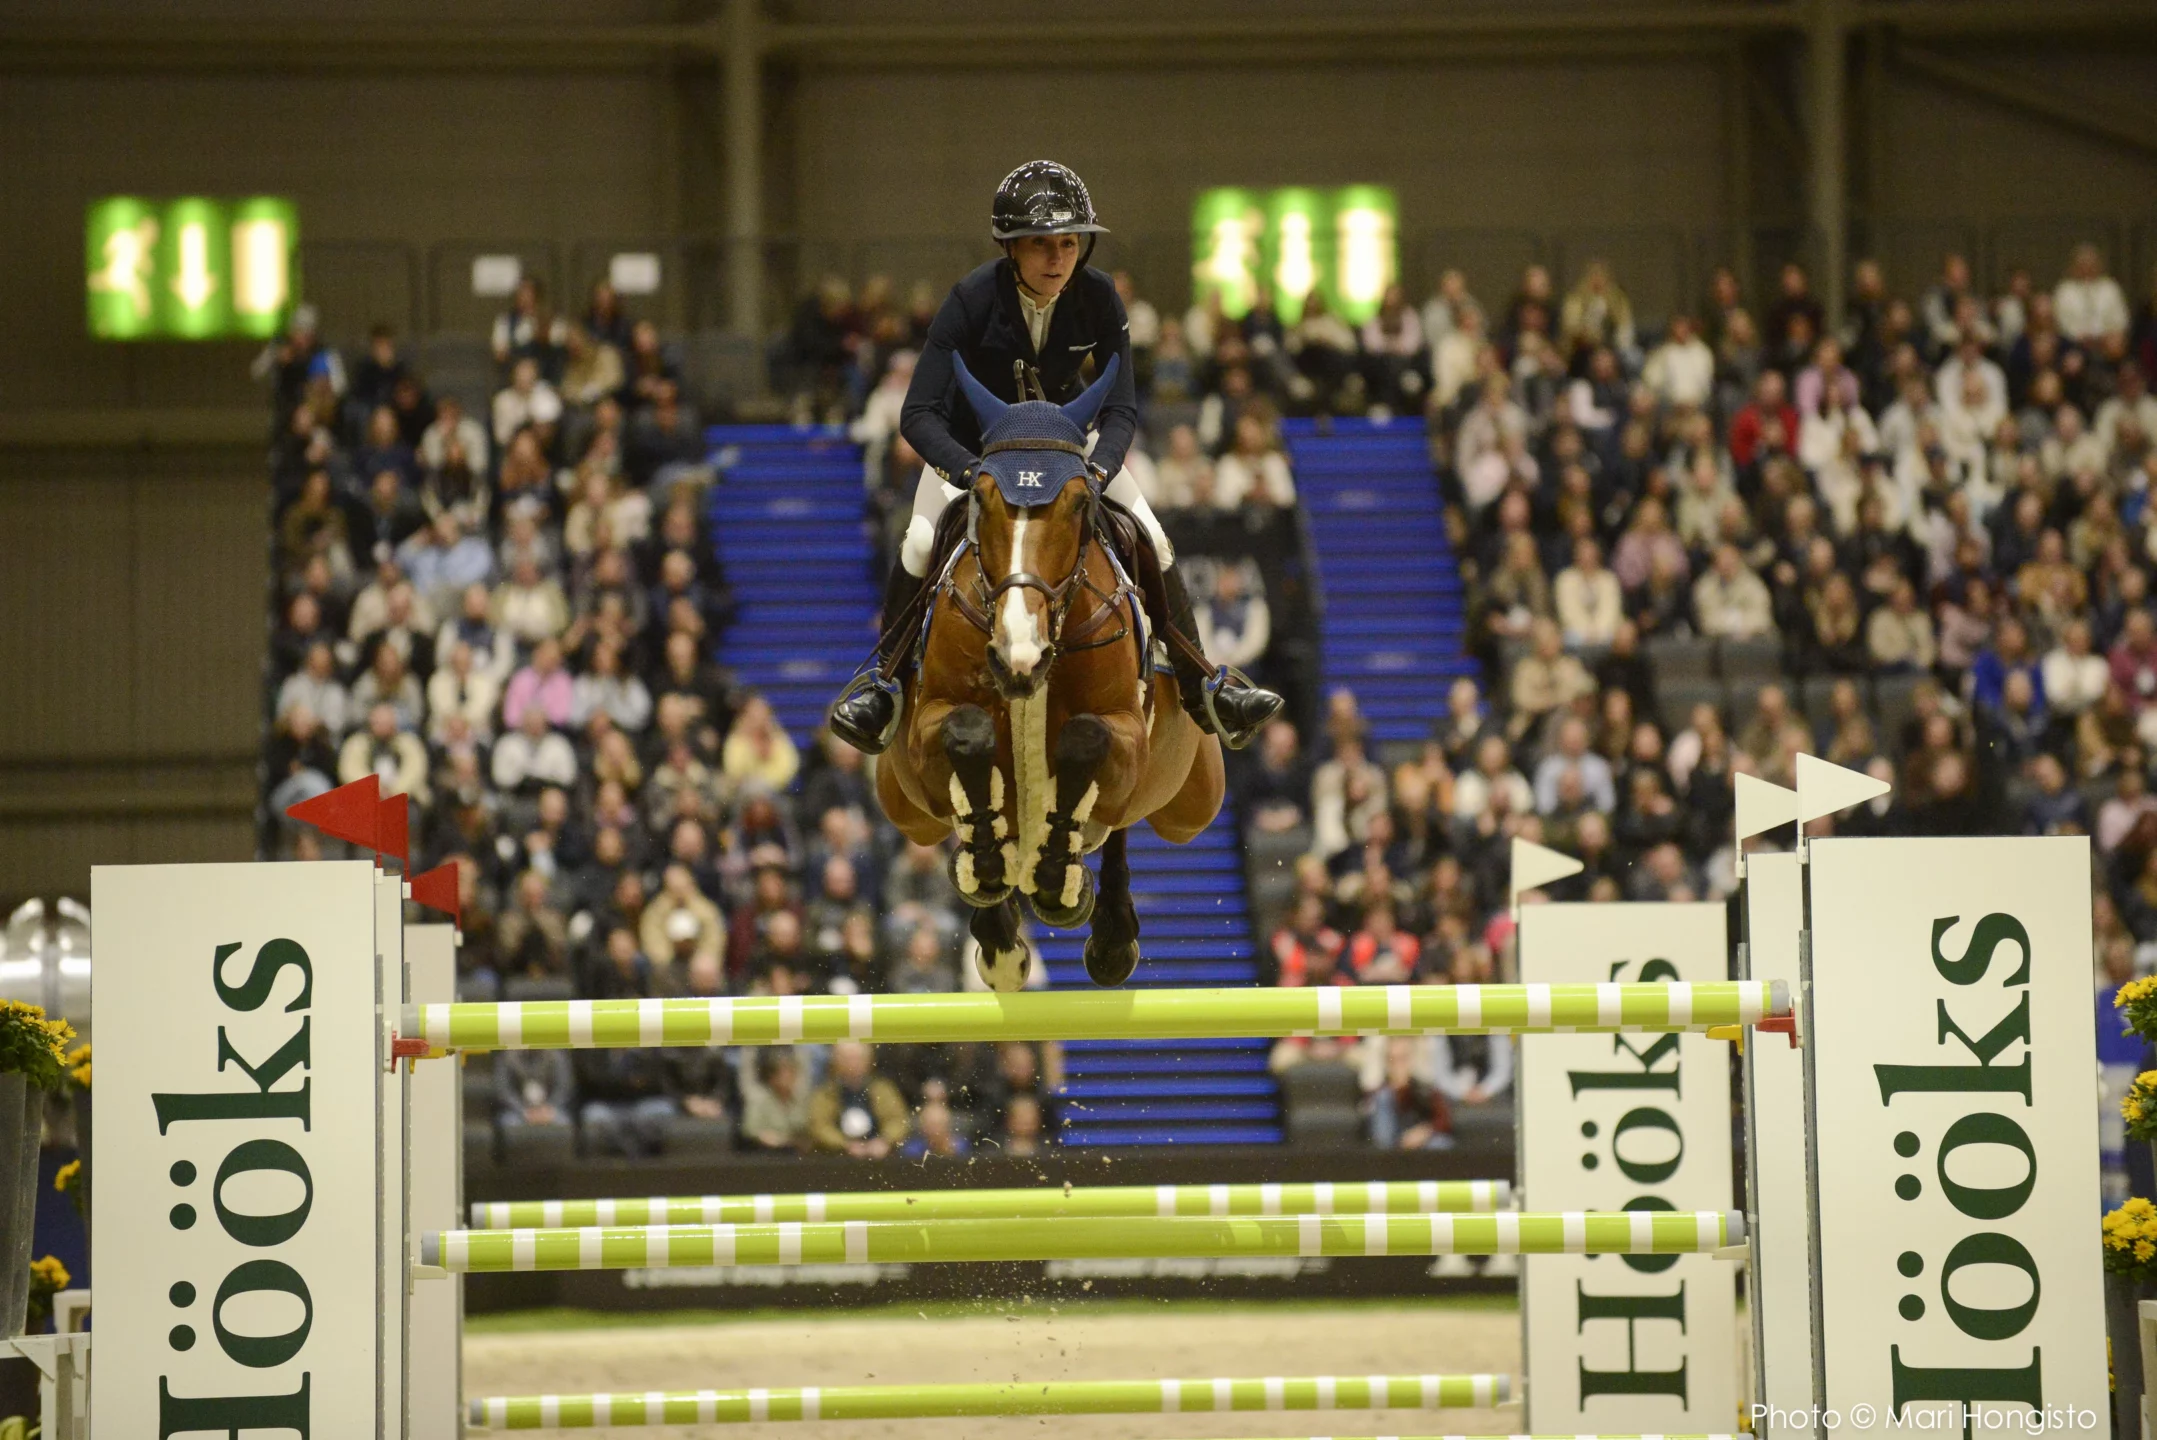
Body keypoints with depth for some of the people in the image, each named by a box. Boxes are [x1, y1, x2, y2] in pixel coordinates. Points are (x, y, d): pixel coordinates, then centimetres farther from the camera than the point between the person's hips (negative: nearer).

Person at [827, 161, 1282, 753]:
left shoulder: (1098, 298, -22)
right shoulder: (972, 299, -28)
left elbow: (1122, 408, -18)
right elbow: (919, 415, -30)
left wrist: (1098, 470, -38)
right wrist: (969, 470, -47)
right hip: (973, 441, -2)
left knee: (1151, 538, -11)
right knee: (920, 543, -23)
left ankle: (1201, 685, 2)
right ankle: (881, 678, -4)